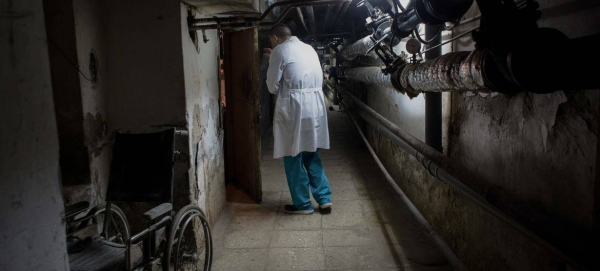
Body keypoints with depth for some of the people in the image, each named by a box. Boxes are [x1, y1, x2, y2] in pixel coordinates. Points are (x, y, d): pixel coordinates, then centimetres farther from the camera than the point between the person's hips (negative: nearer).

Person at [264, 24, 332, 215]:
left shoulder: (279, 51, -5)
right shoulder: (308, 48, 16)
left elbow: (273, 86, -4)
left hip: (293, 108, -7)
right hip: (315, 105, 7)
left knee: (293, 157, 5)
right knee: (311, 154, 18)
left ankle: (302, 204, 13)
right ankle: (324, 198, 18)